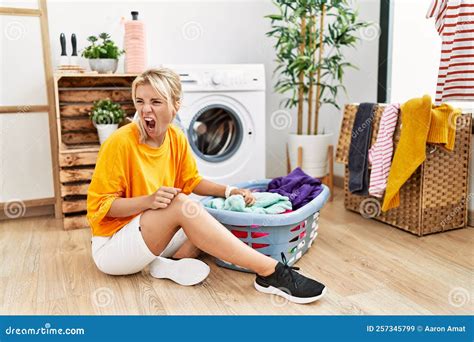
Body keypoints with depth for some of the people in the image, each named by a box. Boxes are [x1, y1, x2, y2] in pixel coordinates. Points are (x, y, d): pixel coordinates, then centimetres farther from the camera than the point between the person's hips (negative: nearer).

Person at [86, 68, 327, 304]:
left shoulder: (177, 138, -1)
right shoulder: (121, 142, -19)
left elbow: (192, 181, 11)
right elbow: (99, 204, -16)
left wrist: (229, 192, -5)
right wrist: (148, 201, -31)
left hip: (155, 237, 7)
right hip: (111, 246, -6)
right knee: (179, 203, -32)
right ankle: (271, 271, -34)